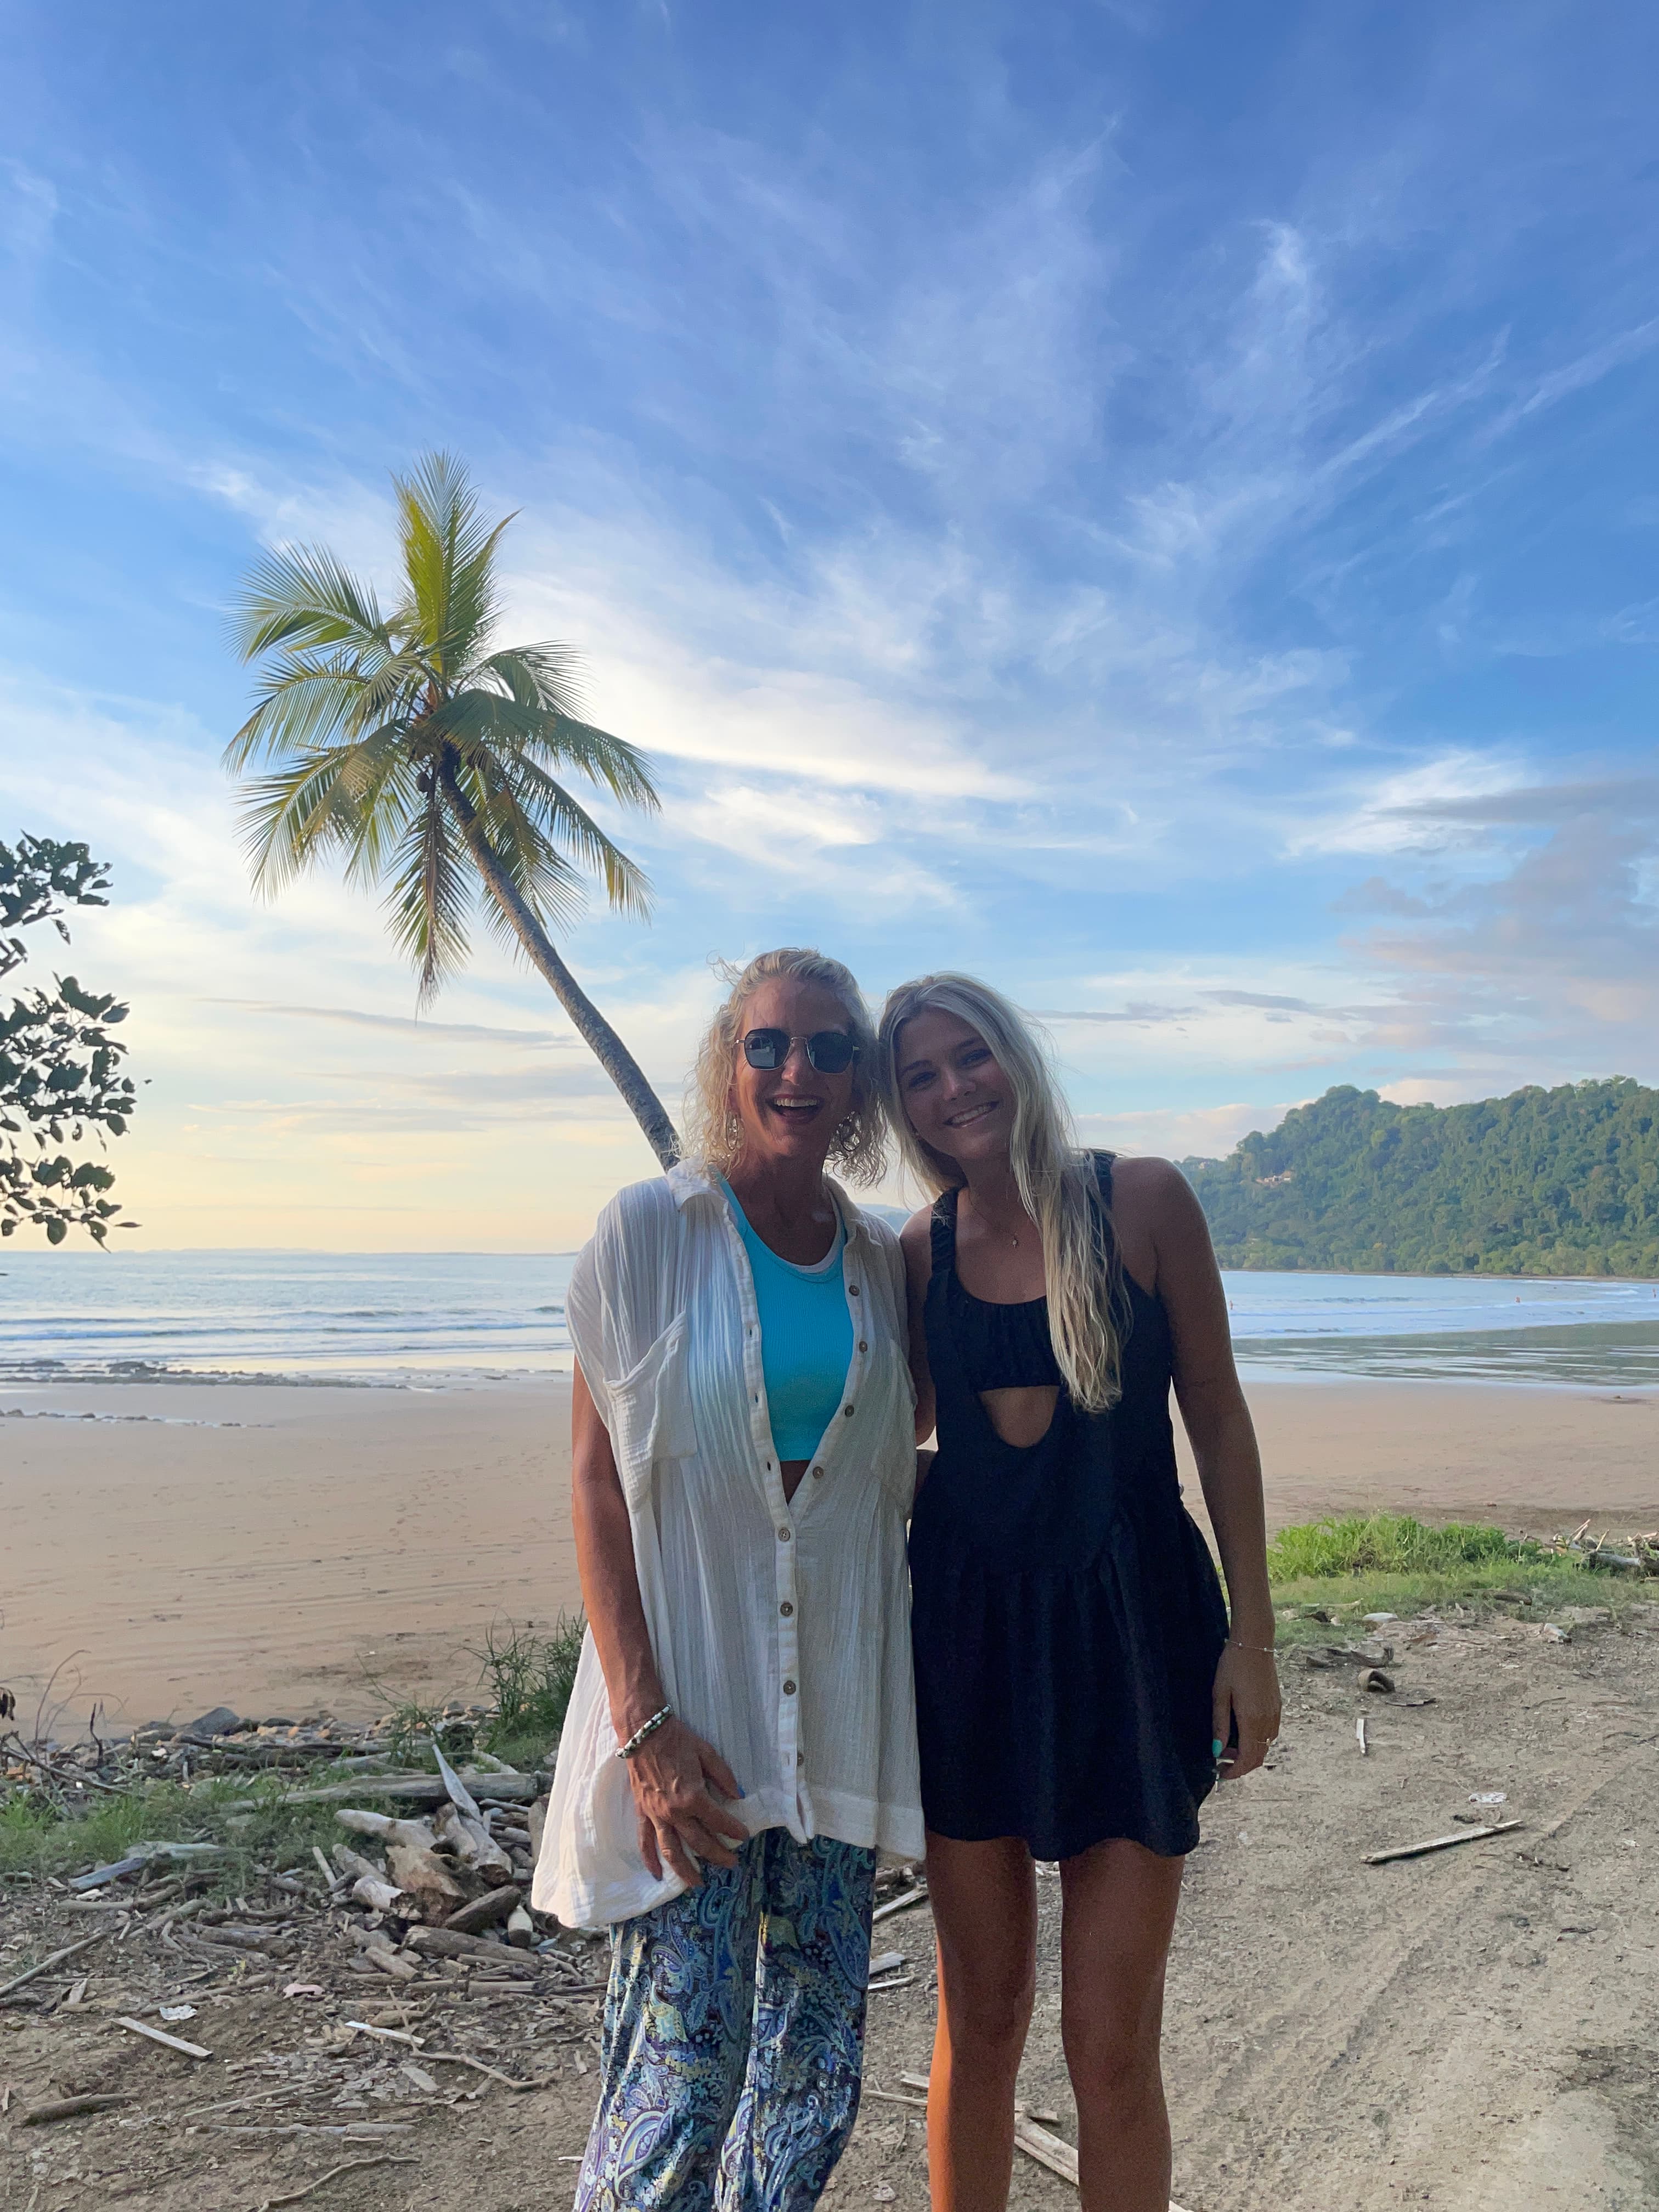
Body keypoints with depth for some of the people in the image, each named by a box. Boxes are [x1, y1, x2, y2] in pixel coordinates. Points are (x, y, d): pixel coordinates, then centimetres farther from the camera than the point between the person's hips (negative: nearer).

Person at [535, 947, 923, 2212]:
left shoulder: (881, 1259, 7)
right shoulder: (650, 1231, -6)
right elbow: (599, 1482, -9)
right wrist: (644, 1723, -15)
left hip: (838, 1701, 5)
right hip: (688, 1696, -4)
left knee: (818, 2073, 12)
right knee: (681, 2071, -2)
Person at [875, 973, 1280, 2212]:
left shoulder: (1142, 1201, -7)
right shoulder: (921, 1251, 2)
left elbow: (1218, 1416, -2)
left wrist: (1252, 1634, -4)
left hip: (1130, 1624, -2)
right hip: (967, 1629, 3)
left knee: (1111, 2042, 4)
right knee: (980, 2017, 14)